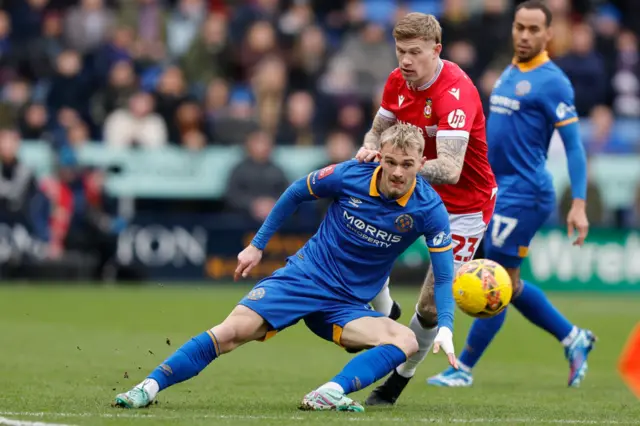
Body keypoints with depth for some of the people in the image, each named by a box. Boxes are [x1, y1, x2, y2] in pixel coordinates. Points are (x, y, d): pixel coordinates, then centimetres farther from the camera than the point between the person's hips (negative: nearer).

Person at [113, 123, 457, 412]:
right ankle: (148, 388, -15)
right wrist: (257, 245, 9)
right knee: (233, 332, -21)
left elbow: (443, 277, -9)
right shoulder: (350, 175, -13)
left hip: (348, 306, 1)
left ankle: (328, 395, -41)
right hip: (304, 277, -1)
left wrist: (445, 329, -25)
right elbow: (296, 193, 5)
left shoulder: (429, 210, -14)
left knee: (406, 342, -27)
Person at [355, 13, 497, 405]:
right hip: (418, 192, 7)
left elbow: (449, 170, -39)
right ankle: (383, 315, 18)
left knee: (431, 307, -7)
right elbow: (379, 130, 7)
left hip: (465, 206, -7)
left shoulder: (456, 93, -31)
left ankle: (398, 381, 17)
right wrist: (371, 148, -16)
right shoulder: (398, 81, -7)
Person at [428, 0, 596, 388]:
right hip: (500, 192, 9)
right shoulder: (510, 74, 14)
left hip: (524, 194, -9)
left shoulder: (551, 81, -11)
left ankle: (465, 368, 3)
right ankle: (573, 338, 26)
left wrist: (579, 205, -18)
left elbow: (574, 145, -13)